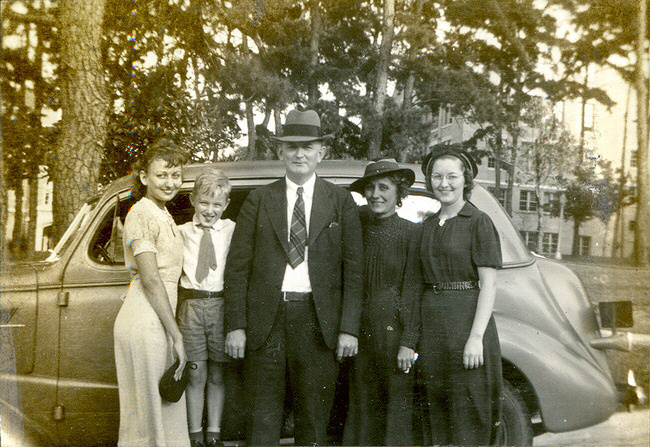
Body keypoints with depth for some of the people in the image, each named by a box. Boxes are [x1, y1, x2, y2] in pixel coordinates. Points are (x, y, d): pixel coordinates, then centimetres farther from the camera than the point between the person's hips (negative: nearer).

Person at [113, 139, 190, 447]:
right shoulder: (142, 215, -13)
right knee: (150, 408, 0)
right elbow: (150, 280, -19)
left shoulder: (163, 216, 16)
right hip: (144, 322, -9)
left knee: (166, 407, 16)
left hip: (158, 321, 9)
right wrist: (177, 336, -18)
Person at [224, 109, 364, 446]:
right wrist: (235, 325, -3)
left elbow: (353, 268, 3)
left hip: (317, 320, 0)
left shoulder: (341, 201, 6)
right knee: (262, 417, 5)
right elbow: (237, 266, 5)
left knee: (314, 418, 9)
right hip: (265, 320, 1)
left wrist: (349, 328, -5)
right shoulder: (258, 200, 8)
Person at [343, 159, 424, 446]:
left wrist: (408, 343, -10)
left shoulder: (411, 233, -4)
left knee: (397, 406, 1)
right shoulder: (359, 229, 9)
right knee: (362, 408, 9)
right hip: (362, 328, 4)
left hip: (394, 328, -4)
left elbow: (413, 291, -6)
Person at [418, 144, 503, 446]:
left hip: (466, 320, -6)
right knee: (437, 406, 12)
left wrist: (476, 337, -18)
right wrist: (417, 335, 8)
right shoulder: (428, 225, 13)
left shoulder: (479, 222, -5)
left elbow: (488, 285, -10)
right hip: (431, 322, 6)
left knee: (469, 410, 1)